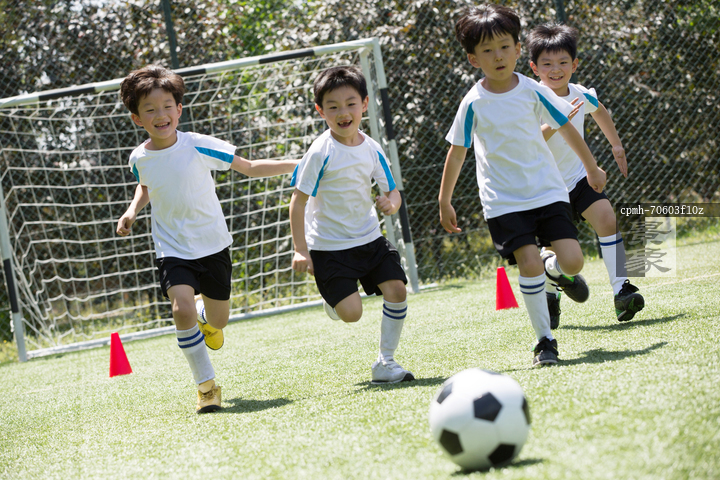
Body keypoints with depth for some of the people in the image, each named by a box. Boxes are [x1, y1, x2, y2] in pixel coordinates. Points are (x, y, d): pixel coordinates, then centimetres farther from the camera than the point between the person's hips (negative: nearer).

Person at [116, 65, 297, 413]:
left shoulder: (199, 146, -14)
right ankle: (206, 384, -9)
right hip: (173, 250, 0)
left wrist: (298, 164, -7)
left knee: (217, 323, 9)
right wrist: (133, 210, 2)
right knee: (181, 309, -24)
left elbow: (250, 168, -3)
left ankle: (204, 310, 48)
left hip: (213, 246, 0)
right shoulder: (140, 159, -5)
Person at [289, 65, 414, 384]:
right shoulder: (321, 152, -16)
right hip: (328, 246, -5)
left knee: (397, 290, -9)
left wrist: (391, 203, -18)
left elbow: (392, 191, 7)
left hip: (369, 238, 5)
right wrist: (300, 250, -17)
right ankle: (331, 299, 24)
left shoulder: (371, 149, 0)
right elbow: (298, 200, -14)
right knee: (351, 313, -14)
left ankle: (385, 362, 6)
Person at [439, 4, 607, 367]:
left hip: (548, 191, 2)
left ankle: (555, 269, 28)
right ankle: (544, 341, -2)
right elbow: (456, 153, 3)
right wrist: (444, 202, 7)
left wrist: (591, 168, 20)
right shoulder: (473, 104, -7)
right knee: (529, 263, -16)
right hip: (503, 201, -2)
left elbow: (566, 129, 11)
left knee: (572, 261, -10)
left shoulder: (533, 92, -3)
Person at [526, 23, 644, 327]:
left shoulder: (581, 95, -6)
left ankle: (621, 290, -19)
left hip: (578, 178, 3)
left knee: (607, 219, -21)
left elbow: (599, 111, 20)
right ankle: (550, 297, 34)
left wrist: (617, 145, 28)